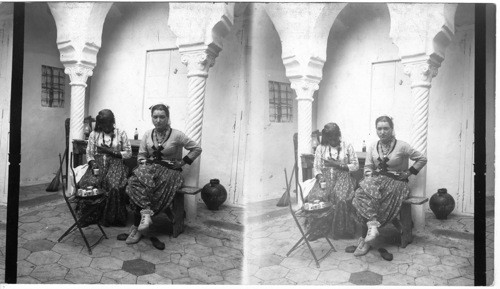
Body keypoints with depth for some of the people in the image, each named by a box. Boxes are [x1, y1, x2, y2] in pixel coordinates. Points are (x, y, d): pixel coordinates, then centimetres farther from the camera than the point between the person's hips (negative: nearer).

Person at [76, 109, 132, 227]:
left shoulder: (121, 133, 6)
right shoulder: (94, 134, 12)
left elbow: (128, 153, 3)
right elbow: (89, 154, 10)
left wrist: (111, 152, -9)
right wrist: (93, 164, -11)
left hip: (115, 164, -2)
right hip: (98, 164, 2)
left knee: (115, 186, -33)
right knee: (86, 184, -29)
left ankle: (111, 218, -16)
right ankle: (89, 216, -11)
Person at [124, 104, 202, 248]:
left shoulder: (177, 135, -2)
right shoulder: (147, 135, 11)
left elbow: (197, 149, 2)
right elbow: (141, 155, 15)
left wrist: (183, 162, -3)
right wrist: (144, 163, -5)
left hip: (170, 171, -4)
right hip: (150, 167, 4)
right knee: (135, 181, -31)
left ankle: (137, 227, -24)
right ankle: (146, 212, -35)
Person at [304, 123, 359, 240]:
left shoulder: (347, 147, 8)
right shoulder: (320, 148, 13)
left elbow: (355, 166, 4)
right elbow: (316, 167, 9)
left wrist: (339, 165, -8)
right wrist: (319, 177, -13)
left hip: (342, 177, -1)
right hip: (325, 178, 2)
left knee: (341, 198, -34)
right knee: (315, 197, -30)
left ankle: (341, 230, -16)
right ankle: (317, 229, -16)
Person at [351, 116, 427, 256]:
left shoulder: (402, 146, -3)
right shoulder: (372, 147, 9)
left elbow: (422, 159, 4)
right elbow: (368, 169, 9)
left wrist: (409, 172, -2)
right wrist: (370, 178, -10)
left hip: (396, 182, -4)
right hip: (377, 179, 5)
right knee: (365, 188, -32)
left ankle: (365, 238, -25)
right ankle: (372, 225, -38)